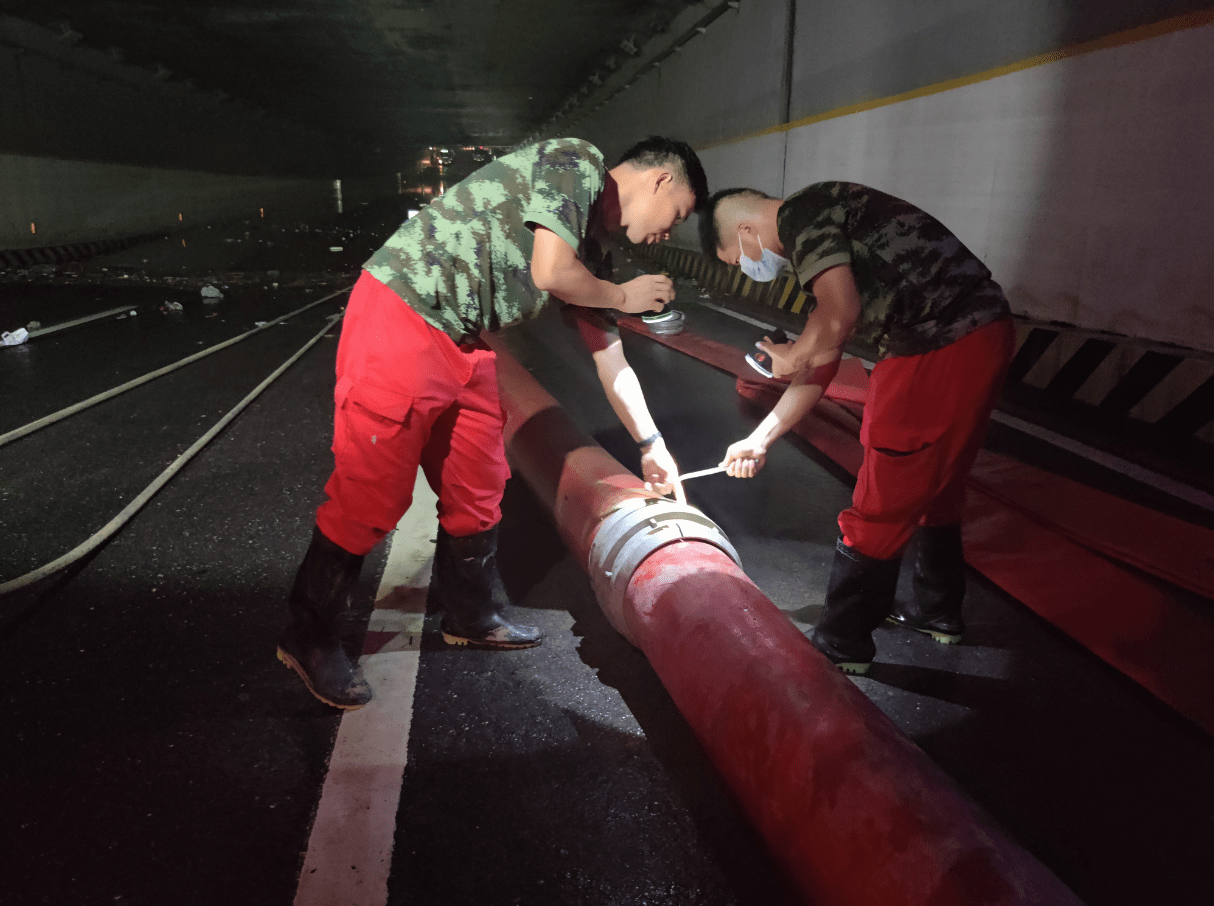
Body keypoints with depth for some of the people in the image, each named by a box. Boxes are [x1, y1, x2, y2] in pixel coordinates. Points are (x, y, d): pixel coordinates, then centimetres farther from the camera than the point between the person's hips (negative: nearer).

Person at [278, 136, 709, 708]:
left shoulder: (589, 236, 18)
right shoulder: (576, 161, -7)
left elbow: (606, 353, 21)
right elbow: (549, 272, -20)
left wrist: (650, 443, 23)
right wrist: (623, 296, 0)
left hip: (463, 344, 9)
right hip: (401, 319, -9)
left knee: (478, 488, 14)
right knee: (371, 495, -3)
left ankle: (469, 616, 33)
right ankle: (308, 638, 14)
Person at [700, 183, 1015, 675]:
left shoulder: (803, 213, -7)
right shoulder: (825, 230, 23)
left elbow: (840, 314, -24)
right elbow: (823, 359, 23)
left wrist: (792, 357, -2)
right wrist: (759, 439, 24)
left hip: (942, 349, -10)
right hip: (981, 334, 10)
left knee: (879, 508, 1)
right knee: (934, 484, 25)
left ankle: (841, 644, 16)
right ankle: (937, 612, 42)